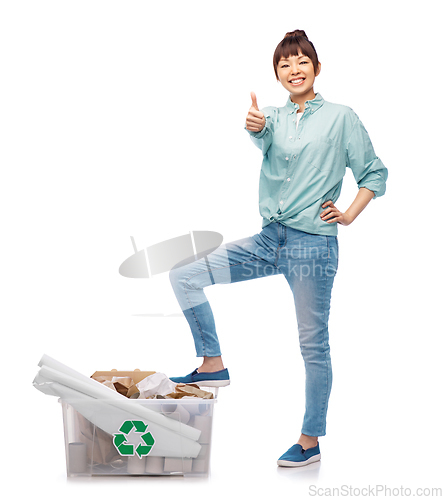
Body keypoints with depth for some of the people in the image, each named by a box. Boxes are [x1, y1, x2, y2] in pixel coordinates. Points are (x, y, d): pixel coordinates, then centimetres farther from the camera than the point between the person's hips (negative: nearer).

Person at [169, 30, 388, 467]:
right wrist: (256, 128, -37)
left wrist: (350, 214, -6)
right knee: (185, 275, -4)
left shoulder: (341, 117, -1)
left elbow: (375, 173, 5)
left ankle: (310, 441, 16)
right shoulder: (275, 117, 10)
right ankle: (213, 365, 8)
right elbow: (265, 142, -15)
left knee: (313, 345, 2)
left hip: (314, 245, -5)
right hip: (270, 239, 5)